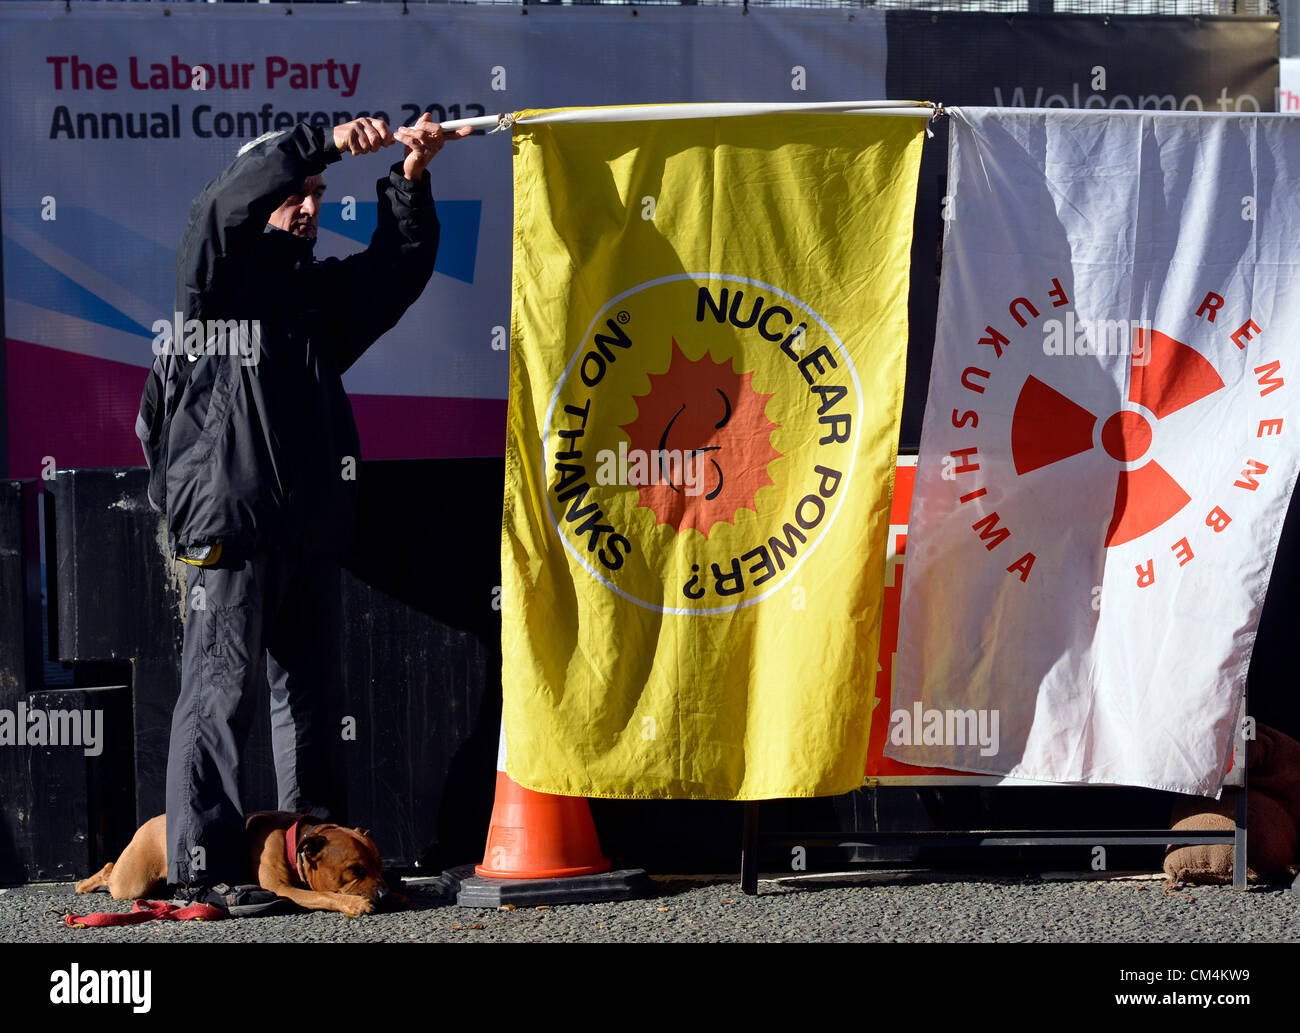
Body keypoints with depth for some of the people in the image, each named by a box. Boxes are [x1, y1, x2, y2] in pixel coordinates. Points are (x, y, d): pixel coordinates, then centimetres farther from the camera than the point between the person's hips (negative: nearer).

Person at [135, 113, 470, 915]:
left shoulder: (321, 291, 21)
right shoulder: (217, 279, 3)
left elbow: (401, 265, 11)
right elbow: (229, 201, -15)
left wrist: (410, 180, -5)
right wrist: (328, 141, -21)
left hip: (314, 531, 7)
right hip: (231, 522, -7)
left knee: (310, 696, 11)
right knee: (221, 696, -9)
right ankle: (204, 865, -8)